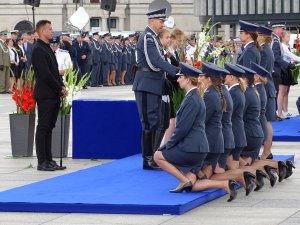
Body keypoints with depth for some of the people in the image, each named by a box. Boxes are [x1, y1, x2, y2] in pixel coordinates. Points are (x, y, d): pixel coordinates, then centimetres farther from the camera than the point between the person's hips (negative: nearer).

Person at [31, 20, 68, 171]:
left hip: (54, 95, 9)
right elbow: (45, 75, -18)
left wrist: (62, 87, 5)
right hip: (45, 95, -9)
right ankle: (42, 162, -2)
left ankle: (48, 160, 14)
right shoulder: (38, 50, -13)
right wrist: (60, 89, -11)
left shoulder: (47, 48, 17)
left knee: (49, 127, 10)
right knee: (43, 128, -5)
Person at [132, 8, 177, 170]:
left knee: (153, 121, 13)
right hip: (147, 85, -10)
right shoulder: (147, 37, -15)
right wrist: (177, 72, -26)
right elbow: (156, 62, -24)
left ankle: (150, 156, 18)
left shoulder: (152, 37, 16)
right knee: (150, 122, -8)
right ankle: (148, 160, -4)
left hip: (153, 85, 10)